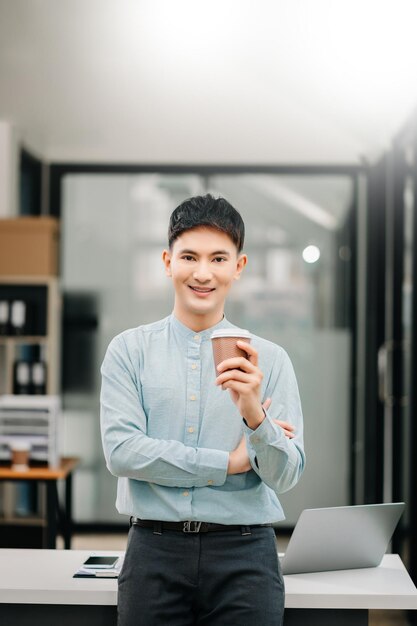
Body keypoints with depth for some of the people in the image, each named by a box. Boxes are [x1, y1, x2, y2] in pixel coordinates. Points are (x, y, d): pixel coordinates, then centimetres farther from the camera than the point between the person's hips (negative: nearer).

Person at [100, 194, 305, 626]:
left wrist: (254, 415, -21)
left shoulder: (269, 360, 2)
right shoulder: (128, 350, 3)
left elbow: (286, 476, -2)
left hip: (244, 556, 0)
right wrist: (228, 463, -8)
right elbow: (121, 451, -8)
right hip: (155, 550, 0)